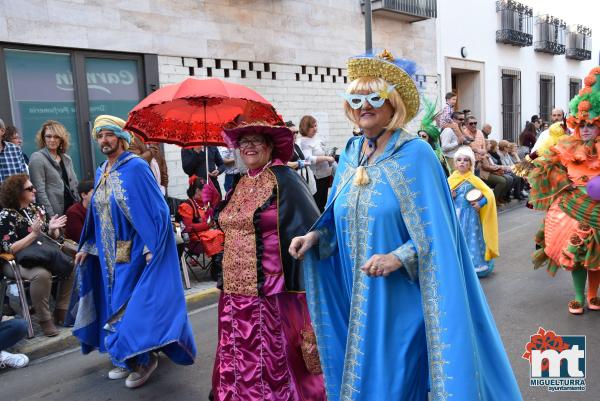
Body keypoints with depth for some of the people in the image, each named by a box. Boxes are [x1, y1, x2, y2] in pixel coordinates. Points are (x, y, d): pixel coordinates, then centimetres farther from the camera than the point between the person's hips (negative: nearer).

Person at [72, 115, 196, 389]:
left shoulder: (136, 167, -13)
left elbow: (157, 209, -17)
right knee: (117, 304, 14)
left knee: (132, 305, -4)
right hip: (110, 254, 8)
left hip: (135, 252, -8)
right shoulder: (101, 173, 11)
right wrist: (86, 247, 16)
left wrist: (152, 248, -23)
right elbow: (96, 215, 18)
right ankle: (128, 359, 28)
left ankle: (145, 358, 13)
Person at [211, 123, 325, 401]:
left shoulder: (283, 179, -10)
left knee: (276, 362, 3)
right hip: (237, 292, 7)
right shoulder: (239, 185, 13)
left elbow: (310, 228, -13)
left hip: (272, 294, -7)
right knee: (241, 360, 15)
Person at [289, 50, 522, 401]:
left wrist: (399, 257, -28)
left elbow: (435, 230, -14)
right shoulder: (350, 154, 6)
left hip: (401, 293, -6)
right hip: (358, 294, 6)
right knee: (361, 372, 17)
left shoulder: (416, 154, -12)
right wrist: (315, 236, -2)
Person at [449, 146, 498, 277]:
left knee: (471, 240, 1)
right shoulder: (451, 179, 2)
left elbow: (490, 194, -4)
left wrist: (480, 204, -16)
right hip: (455, 215, 3)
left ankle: (474, 266, 12)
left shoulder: (473, 179, -6)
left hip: (469, 216, -3)